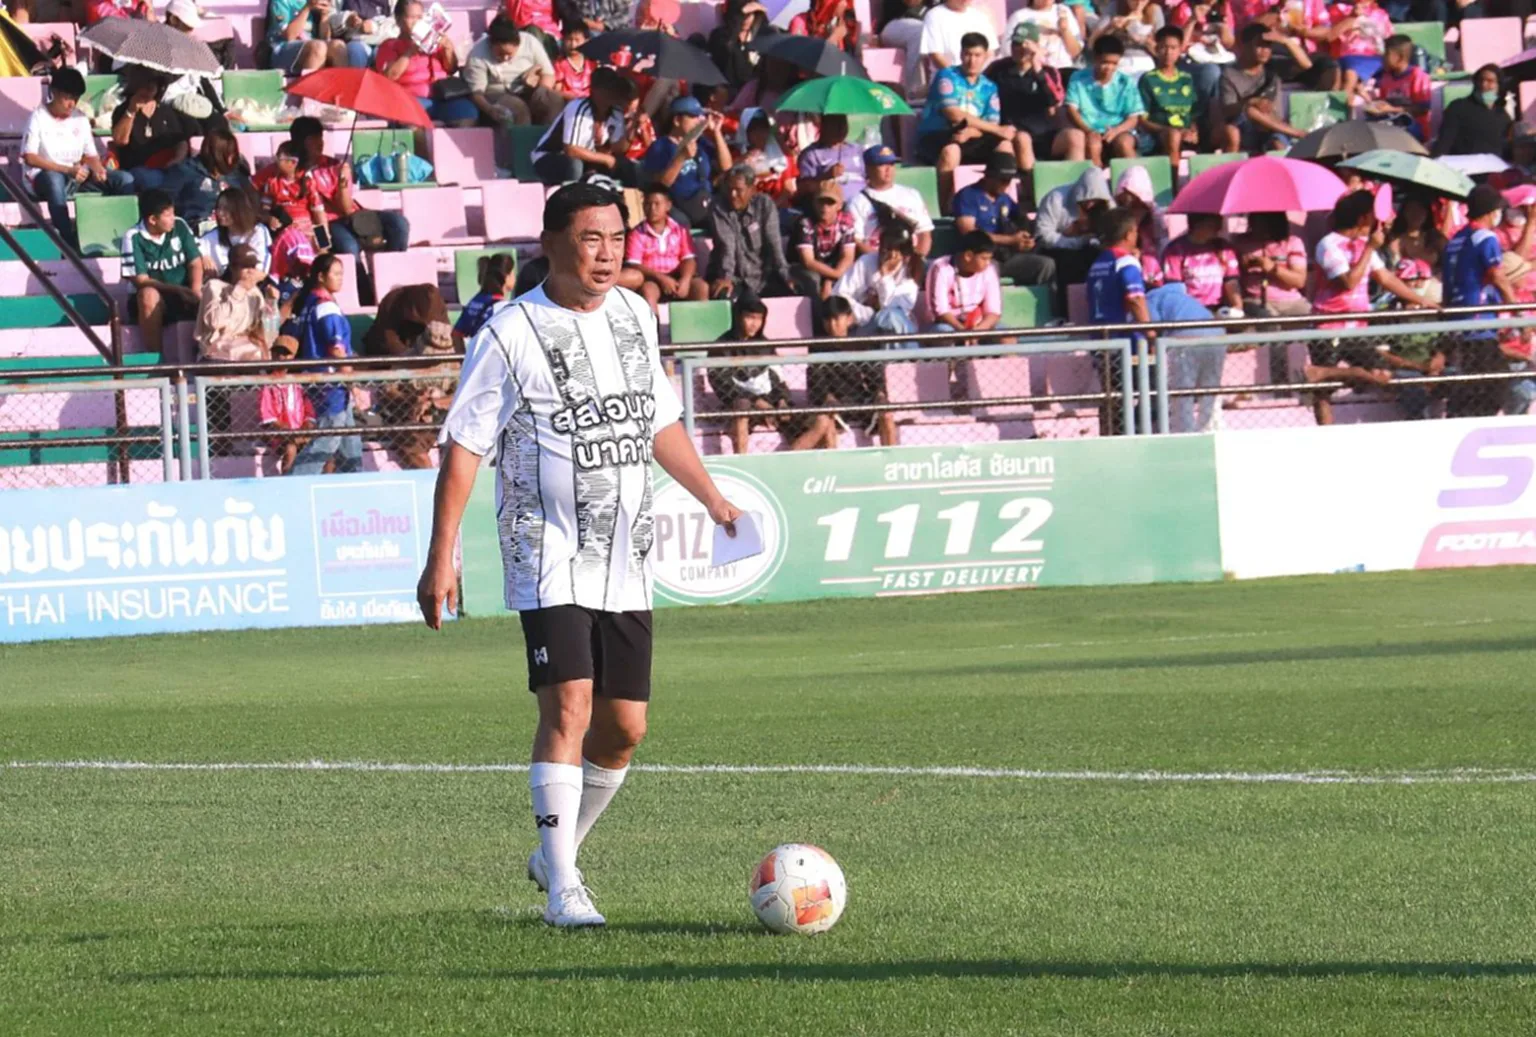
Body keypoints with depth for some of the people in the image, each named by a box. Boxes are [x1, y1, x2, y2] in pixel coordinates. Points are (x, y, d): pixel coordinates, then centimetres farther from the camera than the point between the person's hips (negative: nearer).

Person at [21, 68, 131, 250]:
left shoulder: (80, 119, 11)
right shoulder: (39, 118, -6)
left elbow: (90, 155, 12)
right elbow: (29, 157, -15)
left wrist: (98, 169, -14)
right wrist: (67, 170, -24)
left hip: (77, 179, 6)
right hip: (44, 179, -6)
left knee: (124, 180, -12)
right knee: (54, 179, -43)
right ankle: (70, 245, -49)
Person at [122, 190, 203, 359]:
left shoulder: (180, 226, 0)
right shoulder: (134, 238, -12)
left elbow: (195, 263, 3)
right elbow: (140, 280, -15)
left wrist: (195, 291, -18)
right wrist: (177, 290, -25)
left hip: (183, 297, 3)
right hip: (152, 301, -3)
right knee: (149, 294, -37)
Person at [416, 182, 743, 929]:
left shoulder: (635, 316, 9)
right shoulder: (511, 334, -10)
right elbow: (463, 447, -9)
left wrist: (711, 498, 16)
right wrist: (441, 557, -12)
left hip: (625, 559, 6)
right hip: (549, 555, -6)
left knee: (625, 726, 7)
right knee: (568, 705, -18)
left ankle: (556, 852, 28)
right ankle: (563, 889, -13)